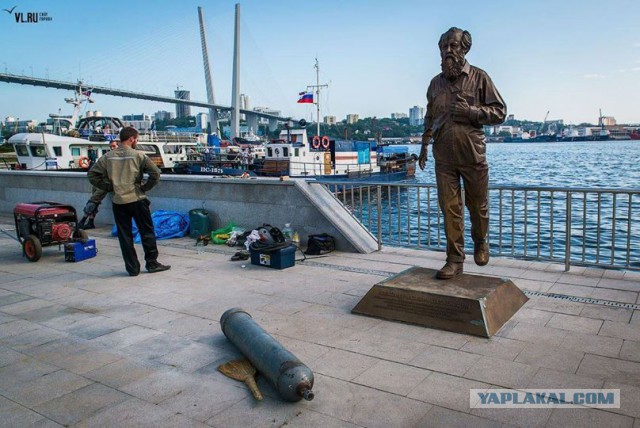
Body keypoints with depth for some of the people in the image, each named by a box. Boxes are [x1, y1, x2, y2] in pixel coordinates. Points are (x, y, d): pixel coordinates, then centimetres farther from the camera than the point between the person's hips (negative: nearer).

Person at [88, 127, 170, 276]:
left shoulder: (108, 157, 4)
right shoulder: (138, 155, -6)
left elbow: (92, 175, 5)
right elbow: (155, 174, -13)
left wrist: (109, 187, 8)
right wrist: (144, 188, -1)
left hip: (118, 202, 3)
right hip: (137, 200, -3)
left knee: (125, 236, 9)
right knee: (147, 232, 9)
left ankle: (132, 268, 12)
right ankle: (152, 263, 14)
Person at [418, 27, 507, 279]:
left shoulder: (479, 78, 1)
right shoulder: (436, 83, 12)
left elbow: (500, 112, 0)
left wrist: (471, 111, -14)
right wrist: (424, 146, 18)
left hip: (472, 154, -2)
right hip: (444, 156, 3)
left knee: (477, 205, 9)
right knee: (449, 208, -1)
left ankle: (480, 242, 37)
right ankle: (455, 260, 6)